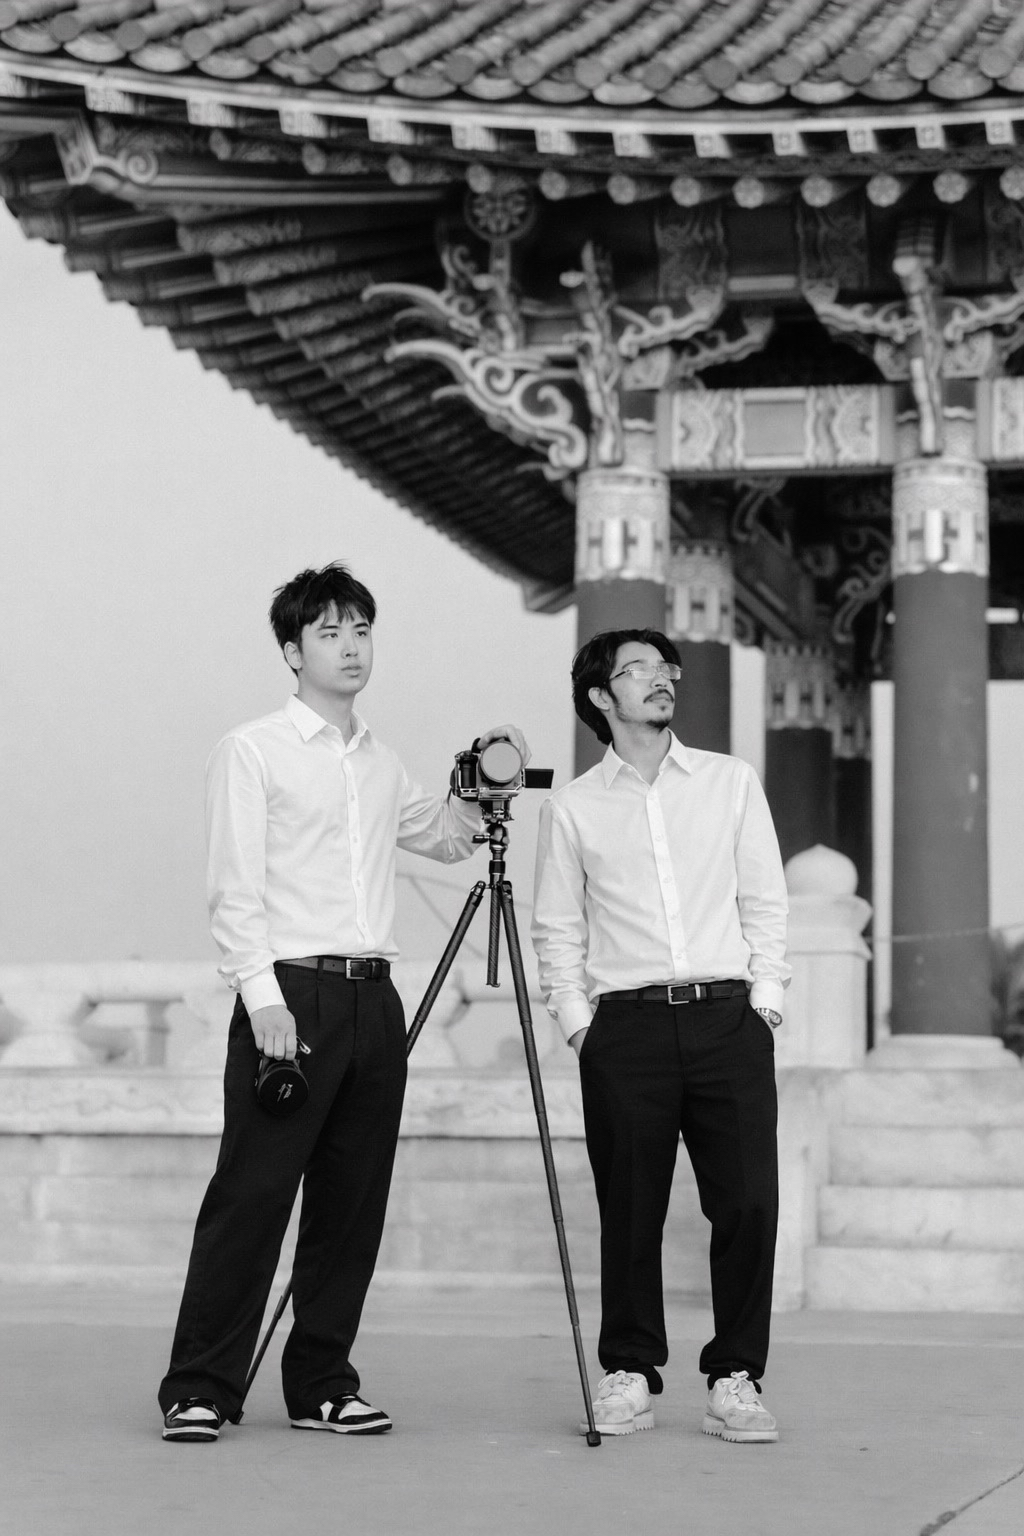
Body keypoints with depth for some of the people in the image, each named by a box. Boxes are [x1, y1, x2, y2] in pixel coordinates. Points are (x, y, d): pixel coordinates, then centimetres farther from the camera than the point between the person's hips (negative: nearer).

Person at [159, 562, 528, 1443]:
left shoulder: (381, 764, 18)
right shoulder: (253, 752, -1)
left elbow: (442, 836, 35)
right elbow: (234, 891, -7)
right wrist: (264, 997, -17)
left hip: (373, 998, 6)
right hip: (290, 993, -6)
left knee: (354, 1201, 6)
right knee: (252, 1195, -8)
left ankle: (323, 1384, 13)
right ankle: (200, 1388, -5)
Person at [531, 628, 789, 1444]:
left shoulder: (731, 782, 12)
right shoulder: (572, 807, 9)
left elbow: (765, 903, 11)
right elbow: (557, 929, 9)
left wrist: (765, 998, 1)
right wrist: (578, 1017, -1)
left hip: (729, 1017, 1)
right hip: (625, 1026, -1)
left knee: (748, 1201, -6)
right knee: (630, 1210, 0)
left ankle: (735, 1379, 3)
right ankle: (629, 1374, 12)